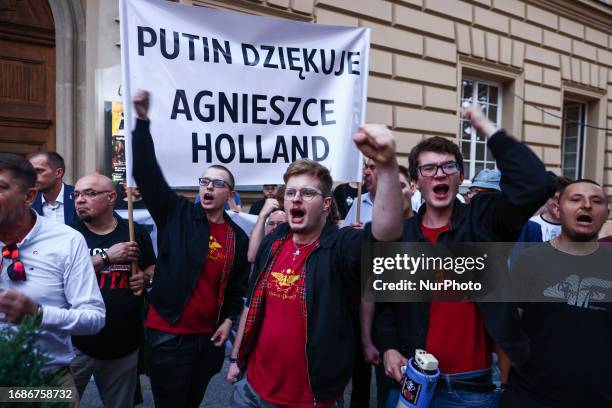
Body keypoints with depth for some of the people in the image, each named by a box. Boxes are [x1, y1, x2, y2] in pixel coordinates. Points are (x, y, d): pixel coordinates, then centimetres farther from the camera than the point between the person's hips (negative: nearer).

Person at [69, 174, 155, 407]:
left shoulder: (136, 233, 1)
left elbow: (153, 268, 14)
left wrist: (145, 277, -8)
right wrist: (106, 257, -21)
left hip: (125, 344, 2)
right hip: (76, 343, -2)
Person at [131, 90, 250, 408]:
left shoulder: (239, 238, 3)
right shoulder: (177, 214, -5)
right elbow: (147, 174, -16)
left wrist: (228, 320, 0)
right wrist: (142, 121, -25)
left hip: (210, 336, 3)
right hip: (169, 333, -3)